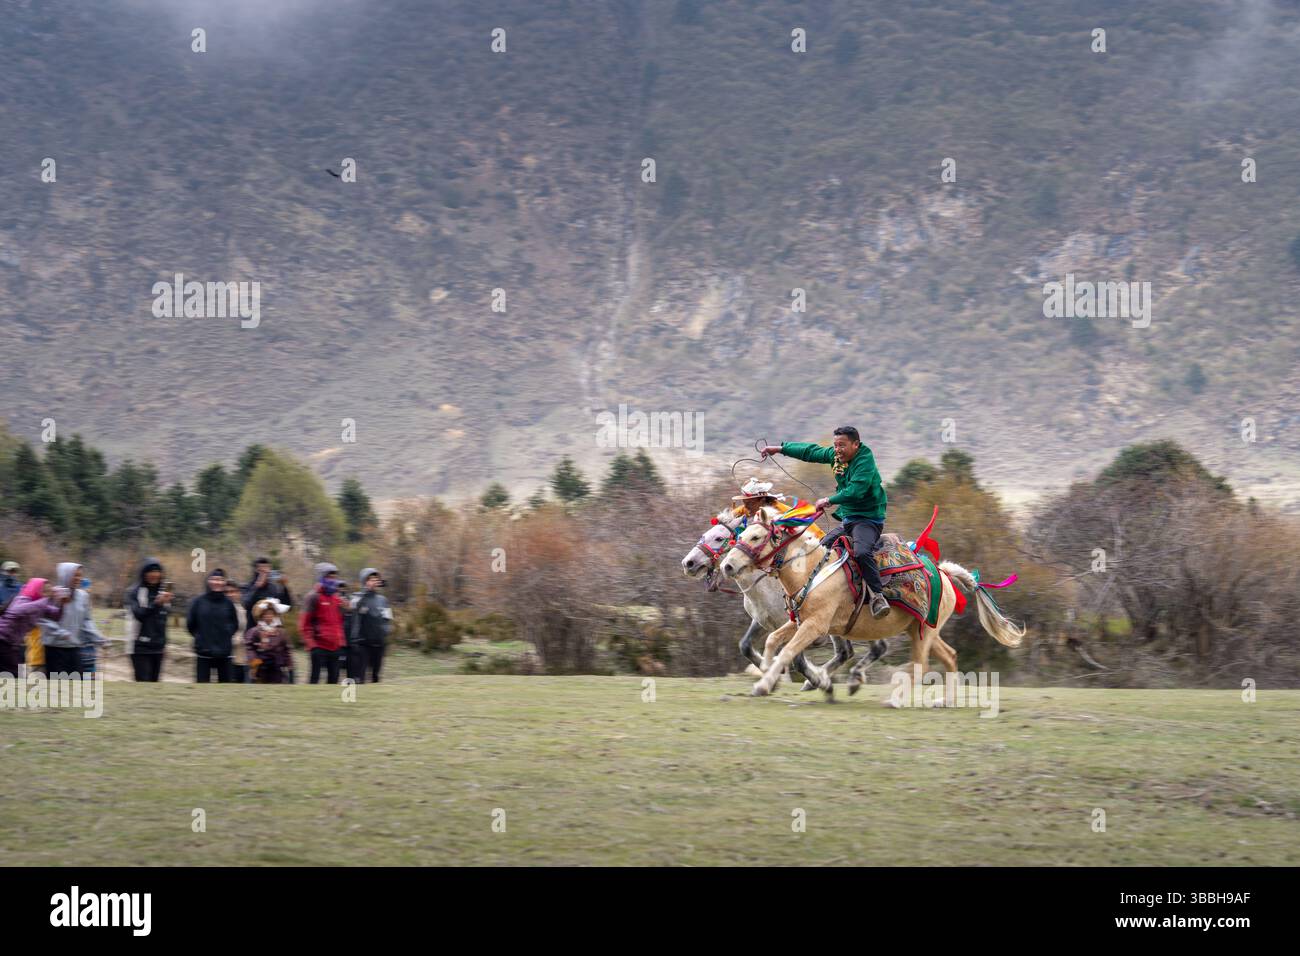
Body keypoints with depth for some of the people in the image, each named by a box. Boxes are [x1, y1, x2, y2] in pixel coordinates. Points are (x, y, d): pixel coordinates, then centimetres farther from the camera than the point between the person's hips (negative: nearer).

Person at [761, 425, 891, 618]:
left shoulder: (865, 462, -17)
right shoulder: (836, 456, 8)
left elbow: (855, 491, -28)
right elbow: (811, 452, 20)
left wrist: (830, 501, -22)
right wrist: (780, 449, 23)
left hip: (868, 519, -10)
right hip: (847, 520, 10)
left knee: (862, 552, -35)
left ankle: (877, 596, -30)